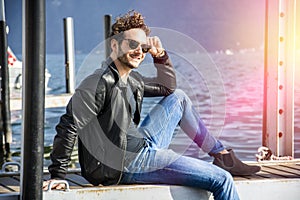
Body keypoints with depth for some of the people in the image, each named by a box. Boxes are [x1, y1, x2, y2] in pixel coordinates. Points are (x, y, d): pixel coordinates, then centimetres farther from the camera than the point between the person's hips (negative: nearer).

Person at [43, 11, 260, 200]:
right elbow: (70, 125, -23)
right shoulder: (101, 82, -18)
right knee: (222, 180, -12)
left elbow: (168, 87, 26)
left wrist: (161, 56, 8)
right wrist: (58, 176, -25)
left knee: (178, 97, 20)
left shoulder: (132, 79, 10)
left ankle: (223, 155, 26)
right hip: (126, 164, -10)